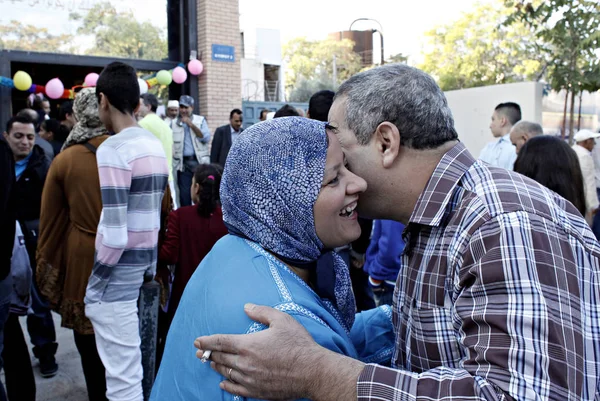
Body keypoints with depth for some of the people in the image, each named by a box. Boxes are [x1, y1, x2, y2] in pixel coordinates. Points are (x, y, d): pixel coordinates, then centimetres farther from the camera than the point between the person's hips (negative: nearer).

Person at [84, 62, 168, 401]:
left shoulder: (112, 150, -15)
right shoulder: (156, 145, 9)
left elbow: (114, 235, -21)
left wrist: (93, 285, -9)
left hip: (121, 271, -8)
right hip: (147, 263, 8)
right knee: (131, 369, 19)